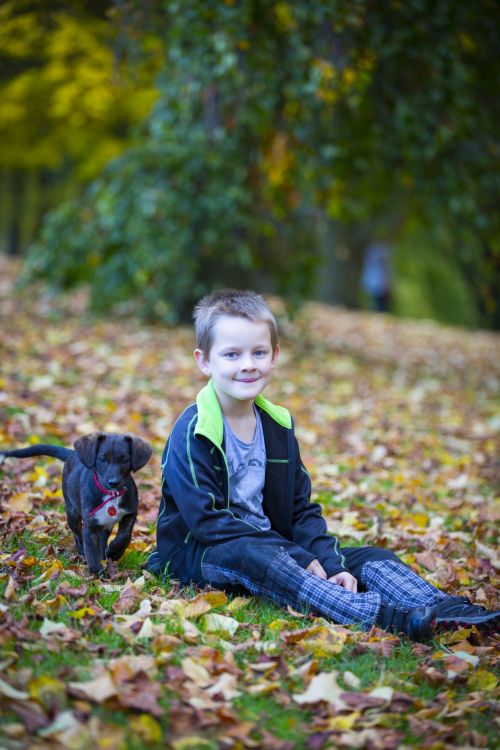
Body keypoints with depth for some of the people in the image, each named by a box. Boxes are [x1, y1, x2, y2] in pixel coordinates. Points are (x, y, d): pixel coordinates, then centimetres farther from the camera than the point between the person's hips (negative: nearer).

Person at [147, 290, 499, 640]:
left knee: (370, 558, -5)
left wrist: (331, 564, -11)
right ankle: (383, 616, -51)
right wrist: (297, 558, -23)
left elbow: (301, 509, 9)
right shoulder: (192, 432, -14)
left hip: (270, 545, 8)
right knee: (249, 556, -39)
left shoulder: (278, 424, 8)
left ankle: (443, 611, -31)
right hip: (197, 555, -7)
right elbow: (208, 520, -21)